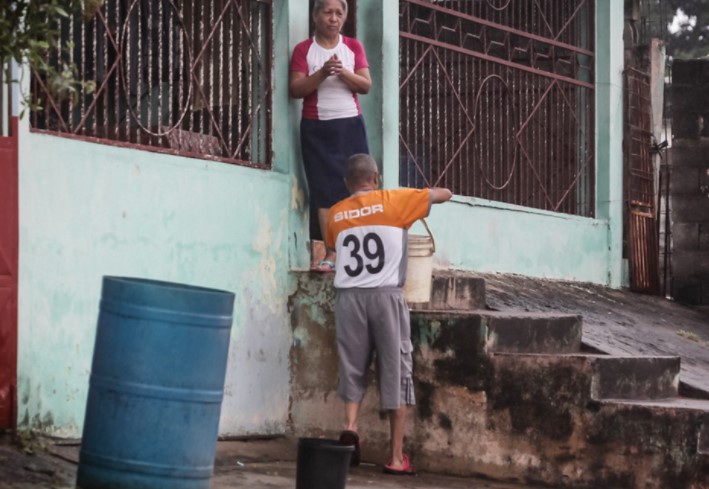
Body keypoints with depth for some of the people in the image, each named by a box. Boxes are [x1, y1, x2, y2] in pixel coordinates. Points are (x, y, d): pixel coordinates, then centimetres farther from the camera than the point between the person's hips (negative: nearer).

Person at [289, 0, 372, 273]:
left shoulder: (353, 47, 9)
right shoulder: (304, 50, 3)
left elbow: (366, 85, 1)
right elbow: (295, 89, -6)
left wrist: (342, 72, -16)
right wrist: (323, 73, -19)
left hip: (350, 126, 2)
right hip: (317, 128, -2)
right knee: (325, 189, -7)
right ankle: (330, 254, -10)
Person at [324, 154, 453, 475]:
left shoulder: (336, 214, 10)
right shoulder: (393, 201, 2)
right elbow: (445, 194, 10)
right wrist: (417, 196, 28)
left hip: (349, 297, 2)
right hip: (386, 296, -2)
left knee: (352, 369, 11)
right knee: (395, 373, 3)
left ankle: (350, 427, -14)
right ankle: (397, 457, 3)